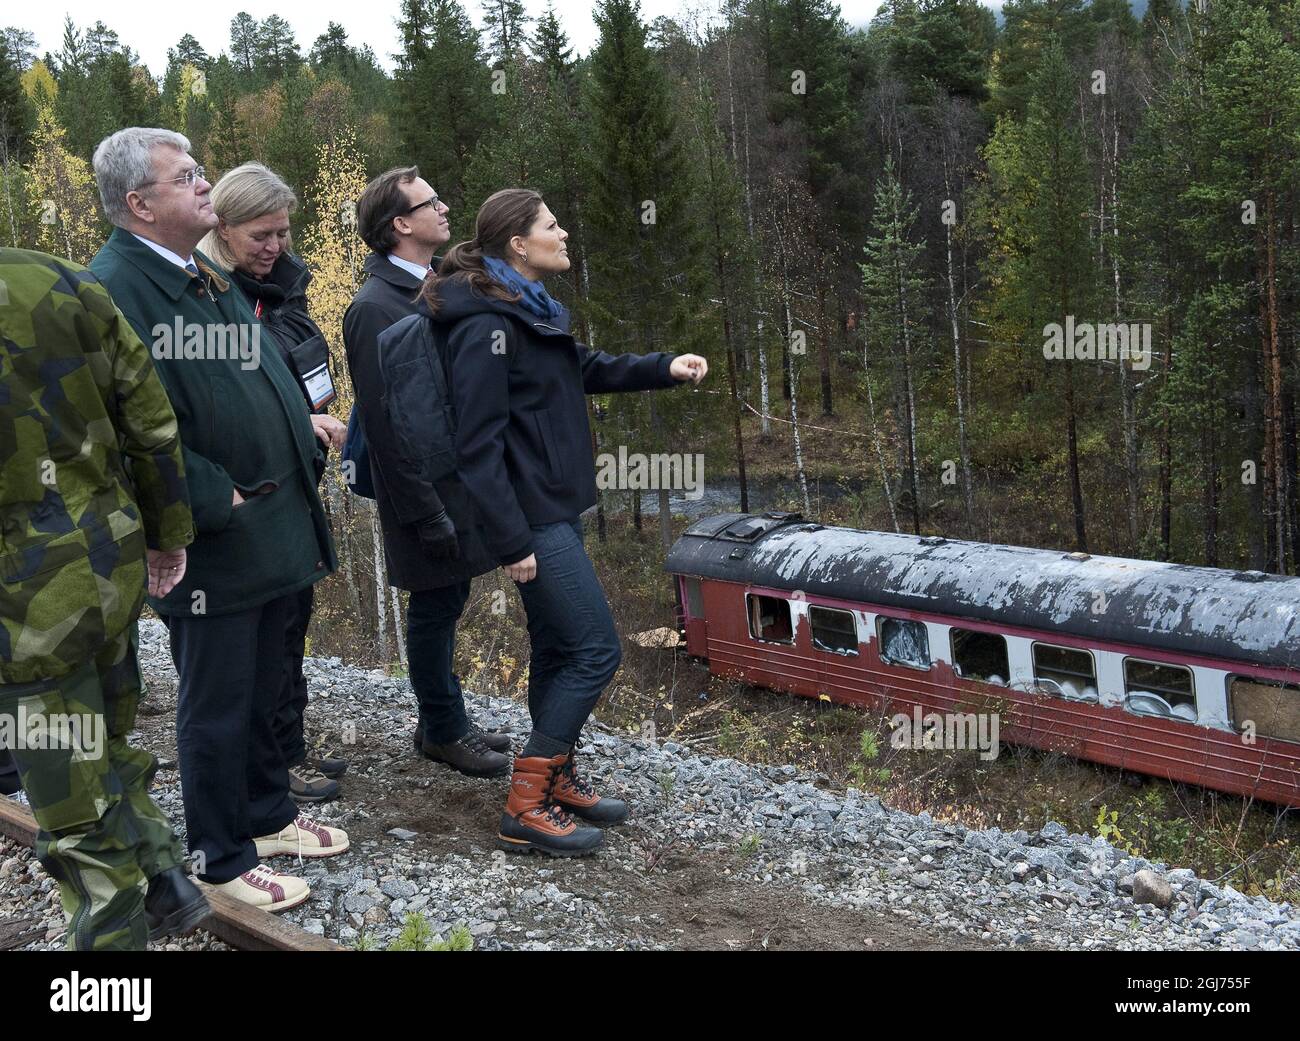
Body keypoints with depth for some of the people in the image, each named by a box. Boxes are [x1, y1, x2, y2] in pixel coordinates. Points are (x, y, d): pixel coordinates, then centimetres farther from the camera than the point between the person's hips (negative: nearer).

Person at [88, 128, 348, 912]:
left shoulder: (208, 279, 15)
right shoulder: (113, 288, -16)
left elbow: (270, 381, 21)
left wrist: (305, 460, 11)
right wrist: (217, 501, -20)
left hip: (275, 532, 8)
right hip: (211, 544, -8)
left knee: (262, 690, 21)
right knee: (216, 707, 6)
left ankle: (269, 815, 38)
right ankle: (222, 861, 22)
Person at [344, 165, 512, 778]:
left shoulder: (433, 290, 10)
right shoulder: (375, 308, -19)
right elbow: (384, 424, -20)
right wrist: (427, 515, -19)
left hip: (462, 483, 9)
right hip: (430, 492, -9)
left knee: (444, 604, 18)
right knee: (434, 608, 6)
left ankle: (447, 723, 33)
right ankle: (442, 732, 24)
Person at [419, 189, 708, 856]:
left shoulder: (529, 311, 12)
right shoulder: (486, 326, -18)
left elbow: (587, 369, 26)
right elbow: (479, 443, -21)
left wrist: (663, 369, 13)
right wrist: (510, 541, -22)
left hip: (555, 508, 10)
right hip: (532, 517, -10)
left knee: (558, 649, 16)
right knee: (596, 650, -8)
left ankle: (557, 778, 30)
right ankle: (526, 809, 0)